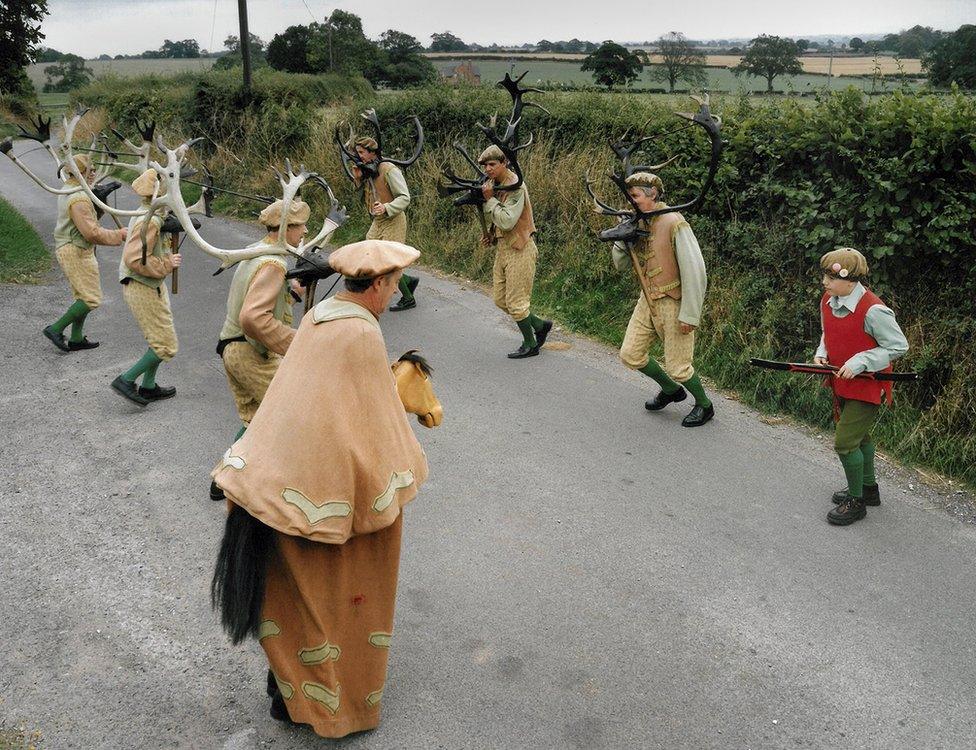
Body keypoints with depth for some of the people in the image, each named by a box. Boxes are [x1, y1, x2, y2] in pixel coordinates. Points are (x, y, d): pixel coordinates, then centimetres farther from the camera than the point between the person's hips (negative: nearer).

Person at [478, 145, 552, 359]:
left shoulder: (515, 187, -18)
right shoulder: (495, 185, 10)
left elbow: (507, 221, -26)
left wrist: (490, 199, -18)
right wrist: (491, 234, 4)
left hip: (519, 250, -9)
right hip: (503, 248, 10)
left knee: (516, 301, -2)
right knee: (500, 299, 14)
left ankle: (530, 345, 16)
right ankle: (540, 325, 28)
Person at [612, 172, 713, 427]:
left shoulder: (673, 223, -20)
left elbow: (695, 271, -21)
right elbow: (621, 265, 9)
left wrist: (689, 315, -20)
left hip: (673, 303, -8)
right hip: (648, 300, 8)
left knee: (677, 366, -2)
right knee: (630, 354, 9)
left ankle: (704, 405, 25)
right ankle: (670, 390, 32)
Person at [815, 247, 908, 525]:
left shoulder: (873, 310, -26)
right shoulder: (828, 302, -2)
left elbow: (898, 346, -19)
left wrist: (859, 362, -25)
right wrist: (822, 354, -4)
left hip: (867, 386, -8)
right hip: (842, 383, 8)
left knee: (844, 443, -7)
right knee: (859, 436, 23)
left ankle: (856, 502, 12)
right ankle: (868, 488, 43)